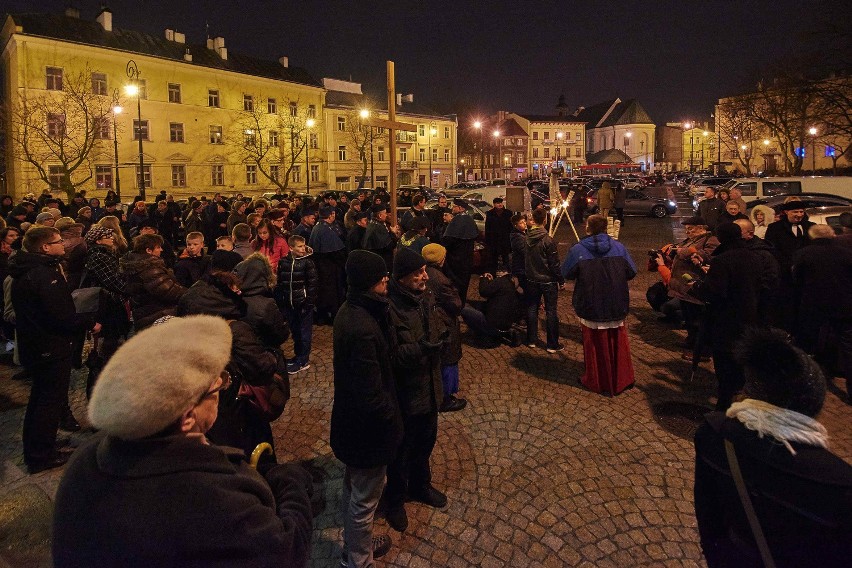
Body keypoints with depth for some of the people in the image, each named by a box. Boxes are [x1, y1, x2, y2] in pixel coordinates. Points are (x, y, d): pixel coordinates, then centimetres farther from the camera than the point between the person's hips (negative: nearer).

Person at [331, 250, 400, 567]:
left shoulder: (349, 310, -2)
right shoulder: (363, 329, -33)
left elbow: (387, 351, -1)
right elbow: (371, 393, -30)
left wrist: (383, 312, -11)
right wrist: (391, 419, -13)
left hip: (350, 419, 10)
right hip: (368, 426, -10)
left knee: (353, 487, 28)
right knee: (364, 499, 13)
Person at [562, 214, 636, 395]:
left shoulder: (578, 250, -14)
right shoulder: (619, 247, -6)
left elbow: (566, 274, -5)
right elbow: (631, 272, -1)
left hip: (591, 307, -2)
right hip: (617, 306, 2)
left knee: (595, 345, 12)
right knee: (618, 343, 17)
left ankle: (595, 381, 24)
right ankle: (622, 380, 29)